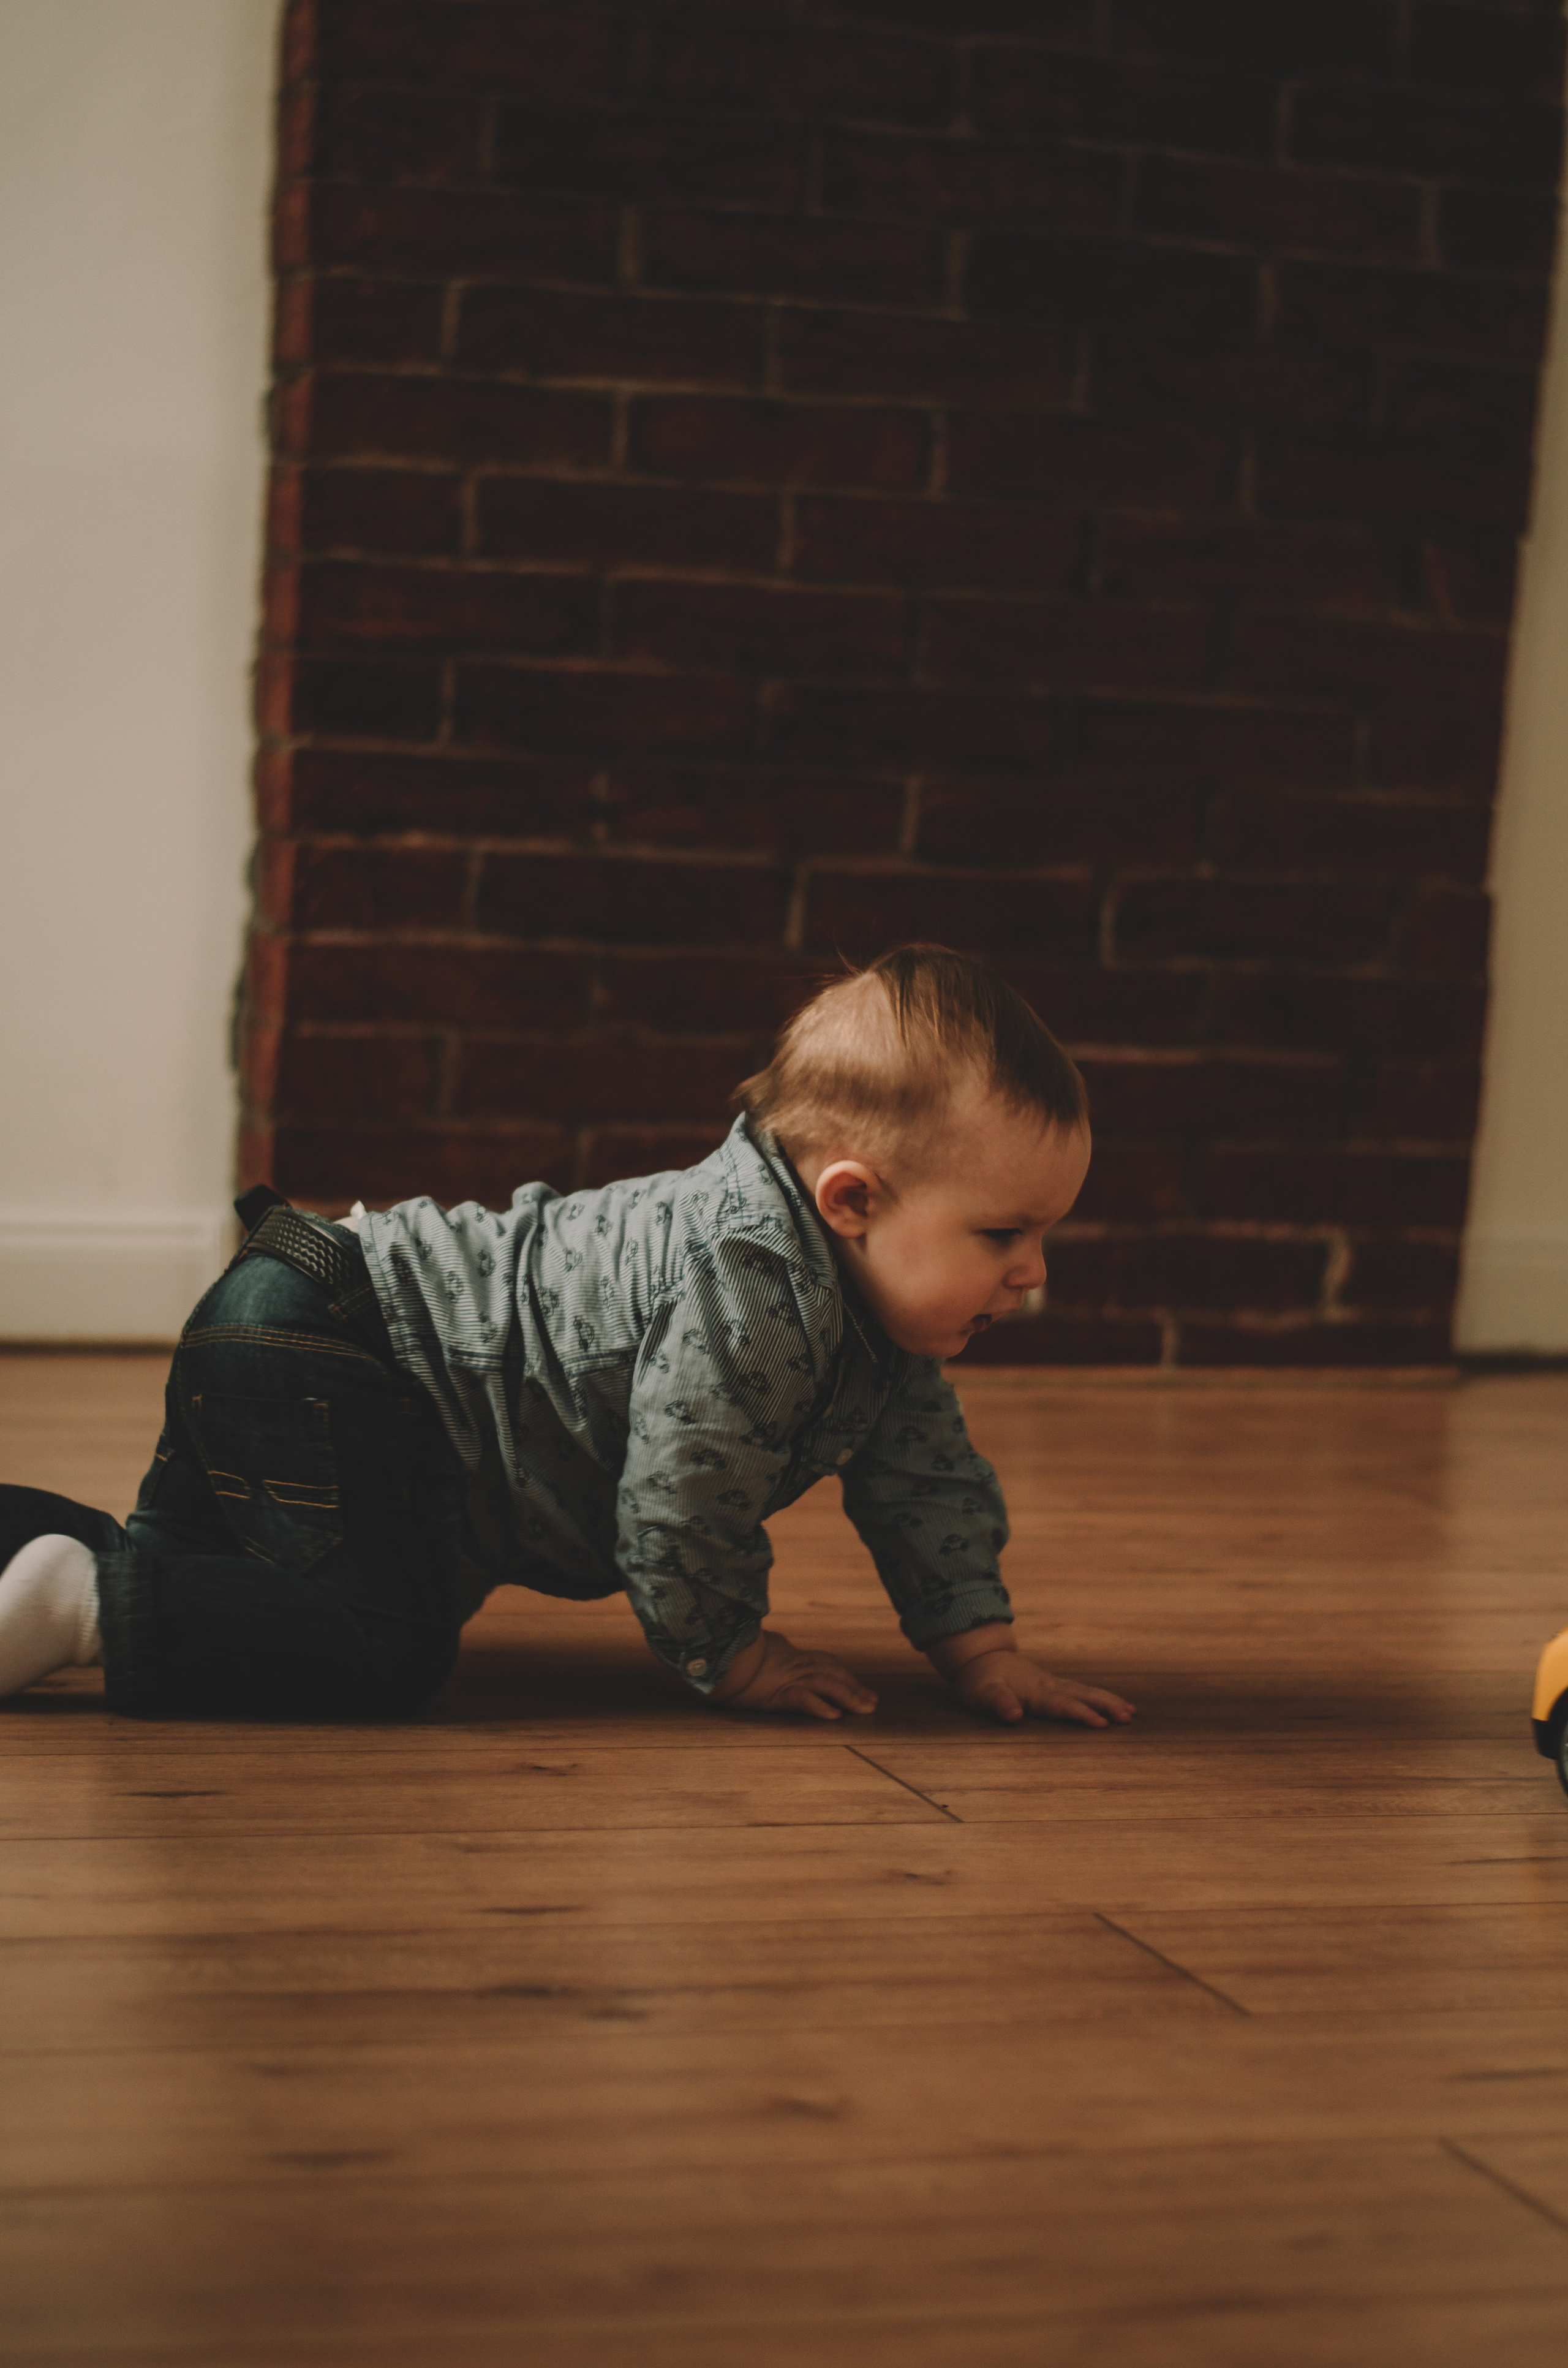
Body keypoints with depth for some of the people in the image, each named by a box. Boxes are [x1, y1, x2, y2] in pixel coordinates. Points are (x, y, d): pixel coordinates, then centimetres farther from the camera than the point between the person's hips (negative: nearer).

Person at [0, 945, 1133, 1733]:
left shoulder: (870, 1301, 3)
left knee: (189, 1574, 23)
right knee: (386, 1650, -25)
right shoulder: (749, 1283, -29)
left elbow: (929, 1479, 13)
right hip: (312, 1357, -10)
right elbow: (682, 1496, -26)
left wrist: (983, 1648, 5)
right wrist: (730, 1656, -10)